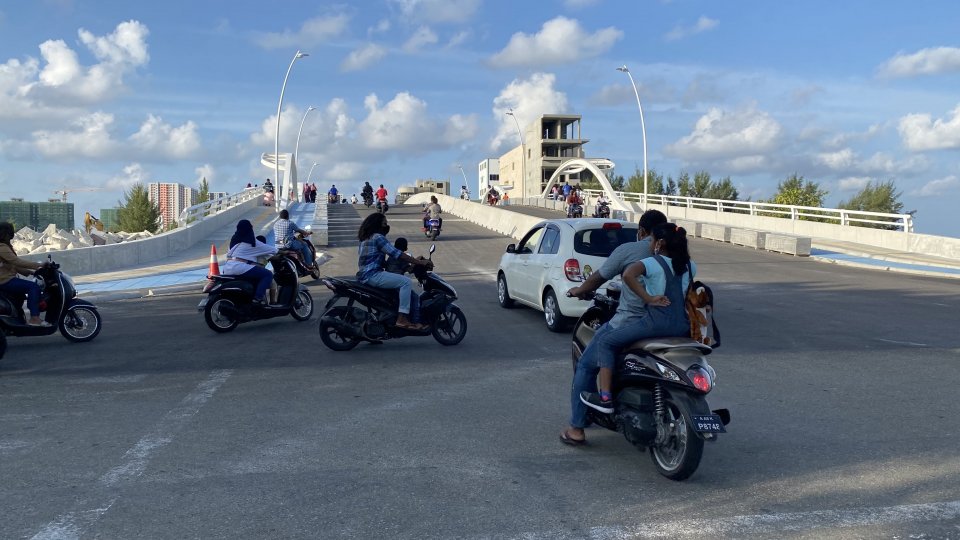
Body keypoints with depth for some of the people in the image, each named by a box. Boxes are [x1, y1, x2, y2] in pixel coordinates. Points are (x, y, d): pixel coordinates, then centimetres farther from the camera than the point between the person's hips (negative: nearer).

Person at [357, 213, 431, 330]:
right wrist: (419, 262, -15)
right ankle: (402, 319, -22)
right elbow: (397, 254, -18)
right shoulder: (378, 237, -11)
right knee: (405, 281, -19)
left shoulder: (366, 238, 20)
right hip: (372, 275, -11)